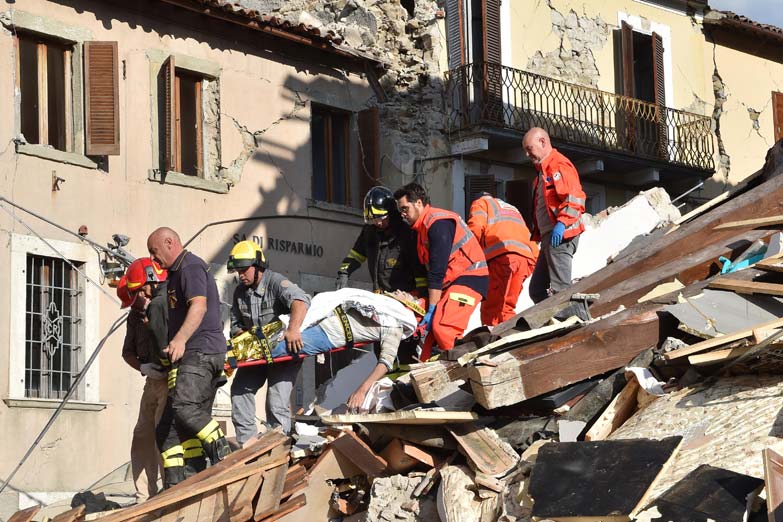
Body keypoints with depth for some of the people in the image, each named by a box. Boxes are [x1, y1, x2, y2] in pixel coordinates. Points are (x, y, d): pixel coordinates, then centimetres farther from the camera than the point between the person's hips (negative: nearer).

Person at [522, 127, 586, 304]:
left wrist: (562, 223, -29)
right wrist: (537, 233, 21)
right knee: (537, 289, 11)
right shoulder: (544, 169, 25)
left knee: (559, 290, -15)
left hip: (560, 236, -11)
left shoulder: (559, 165, -8)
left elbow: (575, 198, -20)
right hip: (548, 236, 11)